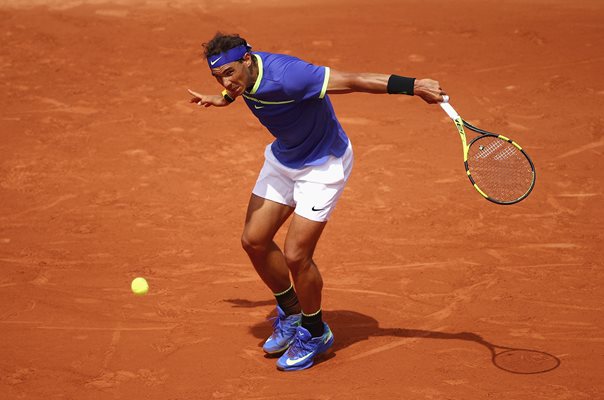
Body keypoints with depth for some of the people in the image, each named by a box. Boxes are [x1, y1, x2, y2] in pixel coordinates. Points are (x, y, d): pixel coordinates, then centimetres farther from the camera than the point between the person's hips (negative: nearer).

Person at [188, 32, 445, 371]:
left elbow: (353, 80, -35)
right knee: (254, 240, 6)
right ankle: (290, 313, 30)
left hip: (323, 164, -8)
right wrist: (225, 98, 36)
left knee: (296, 255, -11)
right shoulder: (244, 74, -11)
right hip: (283, 158, 8)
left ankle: (315, 333, 14)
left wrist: (413, 86, -37)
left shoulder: (286, 76, -36)